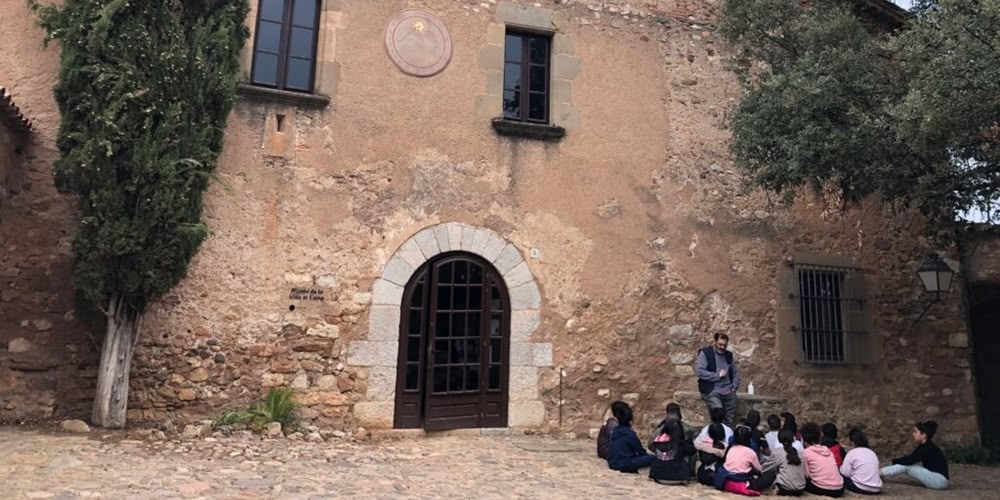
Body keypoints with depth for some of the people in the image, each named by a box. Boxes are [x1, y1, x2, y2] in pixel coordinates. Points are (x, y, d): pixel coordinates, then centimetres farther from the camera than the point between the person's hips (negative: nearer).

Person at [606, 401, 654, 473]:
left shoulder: (613, 431, 6)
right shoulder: (630, 434, -14)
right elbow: (641, 451, -3)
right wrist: (647, 455, 18)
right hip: (624, 465, -7)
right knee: (652, 458, -8)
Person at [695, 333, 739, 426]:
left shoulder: (729, 355, 14)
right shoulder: (705, 353, -4)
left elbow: (735, 372, 19)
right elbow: (699, 371, -13)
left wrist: (734, 387, 4)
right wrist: (718, 375, -13)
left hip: (728, 391, 5)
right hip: (712, 391, -5)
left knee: (730, 418, 3)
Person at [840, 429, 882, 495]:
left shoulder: (852, 453, -5)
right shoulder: (872, 452, 15)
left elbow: (845, 473, -6)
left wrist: (841, 467, 16)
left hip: (861, 488, -6)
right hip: (876, 489, 6)